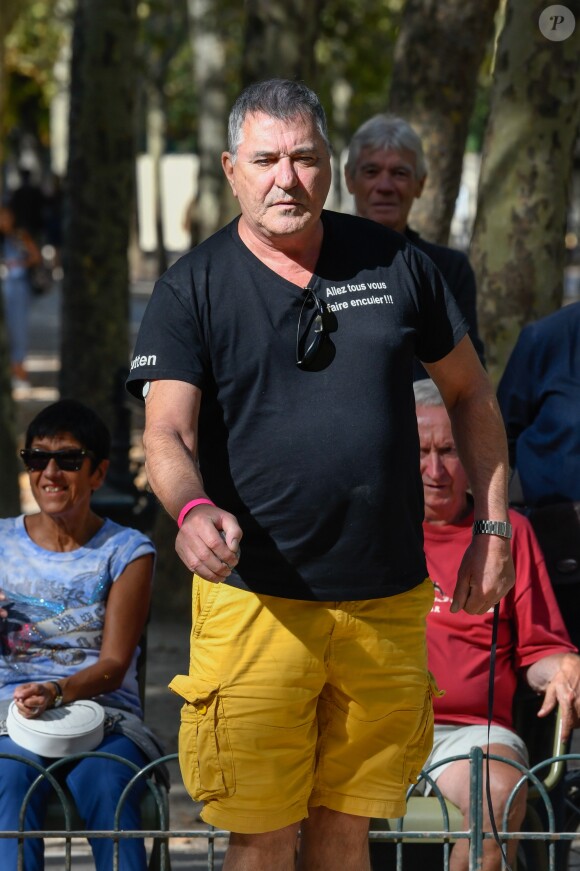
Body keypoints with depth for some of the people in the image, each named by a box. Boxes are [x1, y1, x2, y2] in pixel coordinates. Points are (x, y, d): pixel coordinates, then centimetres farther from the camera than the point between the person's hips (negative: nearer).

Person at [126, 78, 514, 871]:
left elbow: (471, 394, 17)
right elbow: (167, 432, -12)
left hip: (388, 602, 3)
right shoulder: (192, 289, -1)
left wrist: (494, 525, 11)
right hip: (255, 601, -2)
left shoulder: (395, 265, 7)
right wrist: (192, 509, -33)